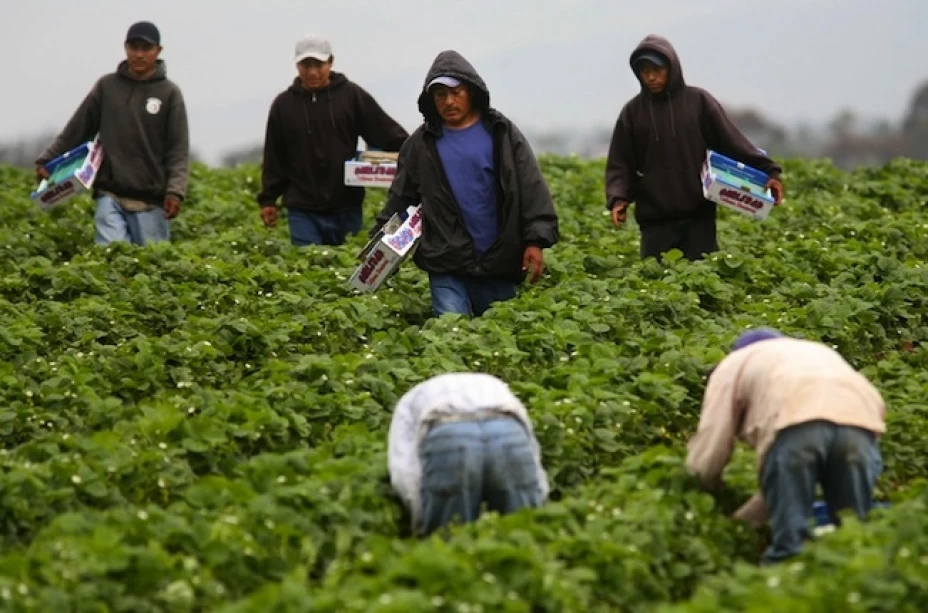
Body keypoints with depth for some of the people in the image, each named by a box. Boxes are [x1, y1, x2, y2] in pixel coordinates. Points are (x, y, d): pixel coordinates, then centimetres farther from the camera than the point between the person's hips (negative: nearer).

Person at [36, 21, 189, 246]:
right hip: (110, 195, 1)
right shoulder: (106, 86, 7)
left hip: (151, 201, -1)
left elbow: (178, 149, -2)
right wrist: (46, 160, 5)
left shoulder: (169, 93, 1)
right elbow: (77, 129, 12)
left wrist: (175, 191, -13)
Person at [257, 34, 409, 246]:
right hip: (302, 211, 0)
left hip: (346, 208, 0)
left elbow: (390, 135, 1)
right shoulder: (284, 104, 5)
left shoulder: (352, 96, 1)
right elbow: (274, 158, 11)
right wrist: (268, 200, 9)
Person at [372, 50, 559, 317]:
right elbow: (400, 199, 14)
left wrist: (536, 240, -12)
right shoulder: (422, 143, 7)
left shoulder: (502, 133, 2)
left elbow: (531, 189, -2)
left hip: (498, 264, 0)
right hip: (446, 267, 0)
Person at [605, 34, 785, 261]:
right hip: (655, 220, 1)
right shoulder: (633, 111, 7)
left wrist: (768, 171, -8)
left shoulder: (699, 101, 3)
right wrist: (617, 199, -11)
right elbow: (620, 164, 7)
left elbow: (732, 142, 1)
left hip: (699, 216, -1)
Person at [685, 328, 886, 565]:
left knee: (789, 546, 2)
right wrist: (743, 518, 47)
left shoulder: (734, 363, 33)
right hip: (861, 421, 4)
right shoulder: (822, 355, 44)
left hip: (796, 422, -4)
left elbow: (706, 460, 24)